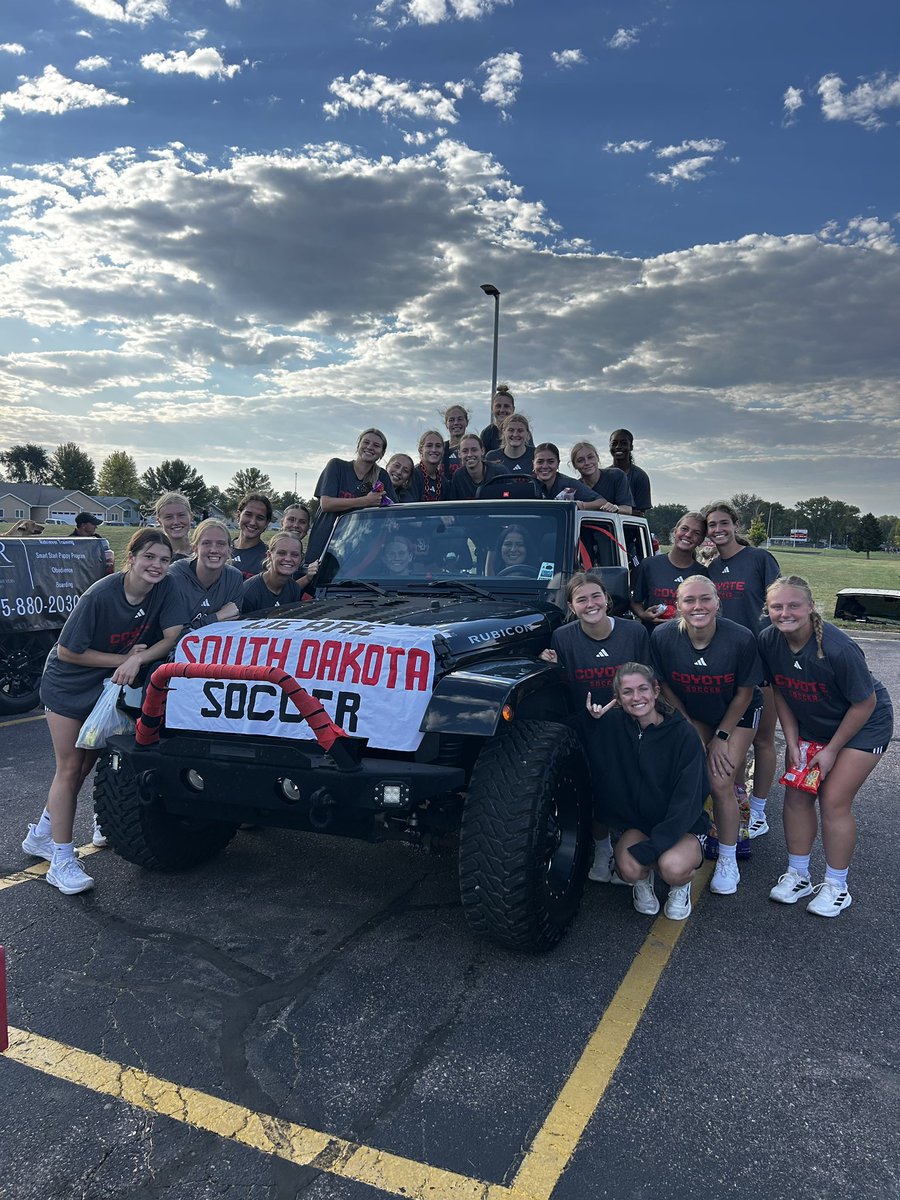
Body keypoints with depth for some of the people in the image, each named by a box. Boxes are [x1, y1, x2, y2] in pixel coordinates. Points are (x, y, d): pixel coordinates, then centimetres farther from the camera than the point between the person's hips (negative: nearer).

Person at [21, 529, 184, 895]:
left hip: (111, 685, 5)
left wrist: (137, 660, -34)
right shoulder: (101, 595, -28)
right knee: (69, 769, -2)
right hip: (69, 684, -5)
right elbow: (67, 651, -22)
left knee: (85, 765, 14)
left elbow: (173, 637, -20)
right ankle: (62, 860, 8)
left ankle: (41, 835, 35)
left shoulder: (166, 589, -17)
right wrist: (124, 658, -23)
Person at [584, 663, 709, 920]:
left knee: (672, 867, -32)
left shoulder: (683, 734, -16)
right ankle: (643, 879, 9)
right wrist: (593, 722, -18)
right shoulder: (612, 726, -7)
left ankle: (681, 885, 5)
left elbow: (687, 802, -18)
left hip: (682, 826, -2)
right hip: (634, 824, 2)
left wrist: (648, 849, -25)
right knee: (628, 868, -29)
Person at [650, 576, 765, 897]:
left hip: (736, 715, -2)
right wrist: (691, 732, -7)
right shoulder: (662, 637, -25)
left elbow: (743, 694, -14)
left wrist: (721, 737, -9)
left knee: (720, 783, -9)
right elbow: (666, 688, -9)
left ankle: (728, 860, 10)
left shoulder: (741, 639, -29)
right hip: (692, 714, 2)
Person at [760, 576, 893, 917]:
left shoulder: (838, 648, -34)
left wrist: (831, 750, -15)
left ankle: (836, 887, 11)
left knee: (834, 801, -8)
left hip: (863, 725, -5)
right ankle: (798, 875, 18)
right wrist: (792, 742, -7)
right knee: (797, 795, 1)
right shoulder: (768, 640, -18)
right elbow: (780, 691, -2)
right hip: (809, 725, 5)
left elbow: (865, 703, -21)